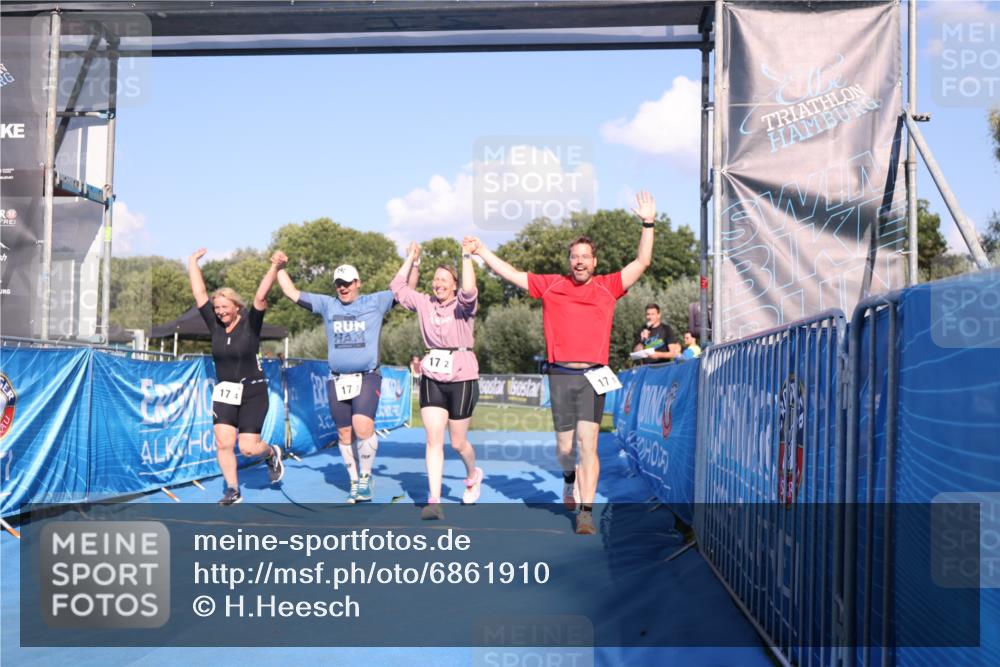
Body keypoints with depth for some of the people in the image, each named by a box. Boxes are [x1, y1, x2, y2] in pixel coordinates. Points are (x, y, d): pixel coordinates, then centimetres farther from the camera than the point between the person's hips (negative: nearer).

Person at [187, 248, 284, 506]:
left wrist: (275, 267, -27)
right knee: (223, 443, -6)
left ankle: (272, 453, 28)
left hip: (253, 393, -4)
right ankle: (233, 490, 8)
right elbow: (199, 294, 4)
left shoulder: (250, 323, -7)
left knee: (248, 448, -6)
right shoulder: (215, 325, 1)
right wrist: (193, 264, 7)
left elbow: (261, 296, -19)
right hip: (224, 393, 4)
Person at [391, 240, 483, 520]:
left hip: (462, 379, -3)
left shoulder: (463, 305, -4)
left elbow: (469, 291, -26)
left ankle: (473, 474, 40)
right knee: (433, 440, -7)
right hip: (431, 379, 3)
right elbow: (397, 287, 12)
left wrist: (466, 256, -22)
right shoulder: (424, 303, 7)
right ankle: (434, 502, -9)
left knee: (457, 442, 7)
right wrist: (410, 259, 12)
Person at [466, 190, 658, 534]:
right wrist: (481, 250, 10)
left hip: (593, 376, -1)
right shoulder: (551, 285, 10)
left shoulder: (608, 286, 8)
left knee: (588, 442, -12)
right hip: (561, 375, 1)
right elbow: (511, 274, 13)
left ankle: (586, 512, -11)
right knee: (565, 447, 9)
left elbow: (642, 262, 7)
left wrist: (648, 223, -1)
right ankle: (570, 477, 44)